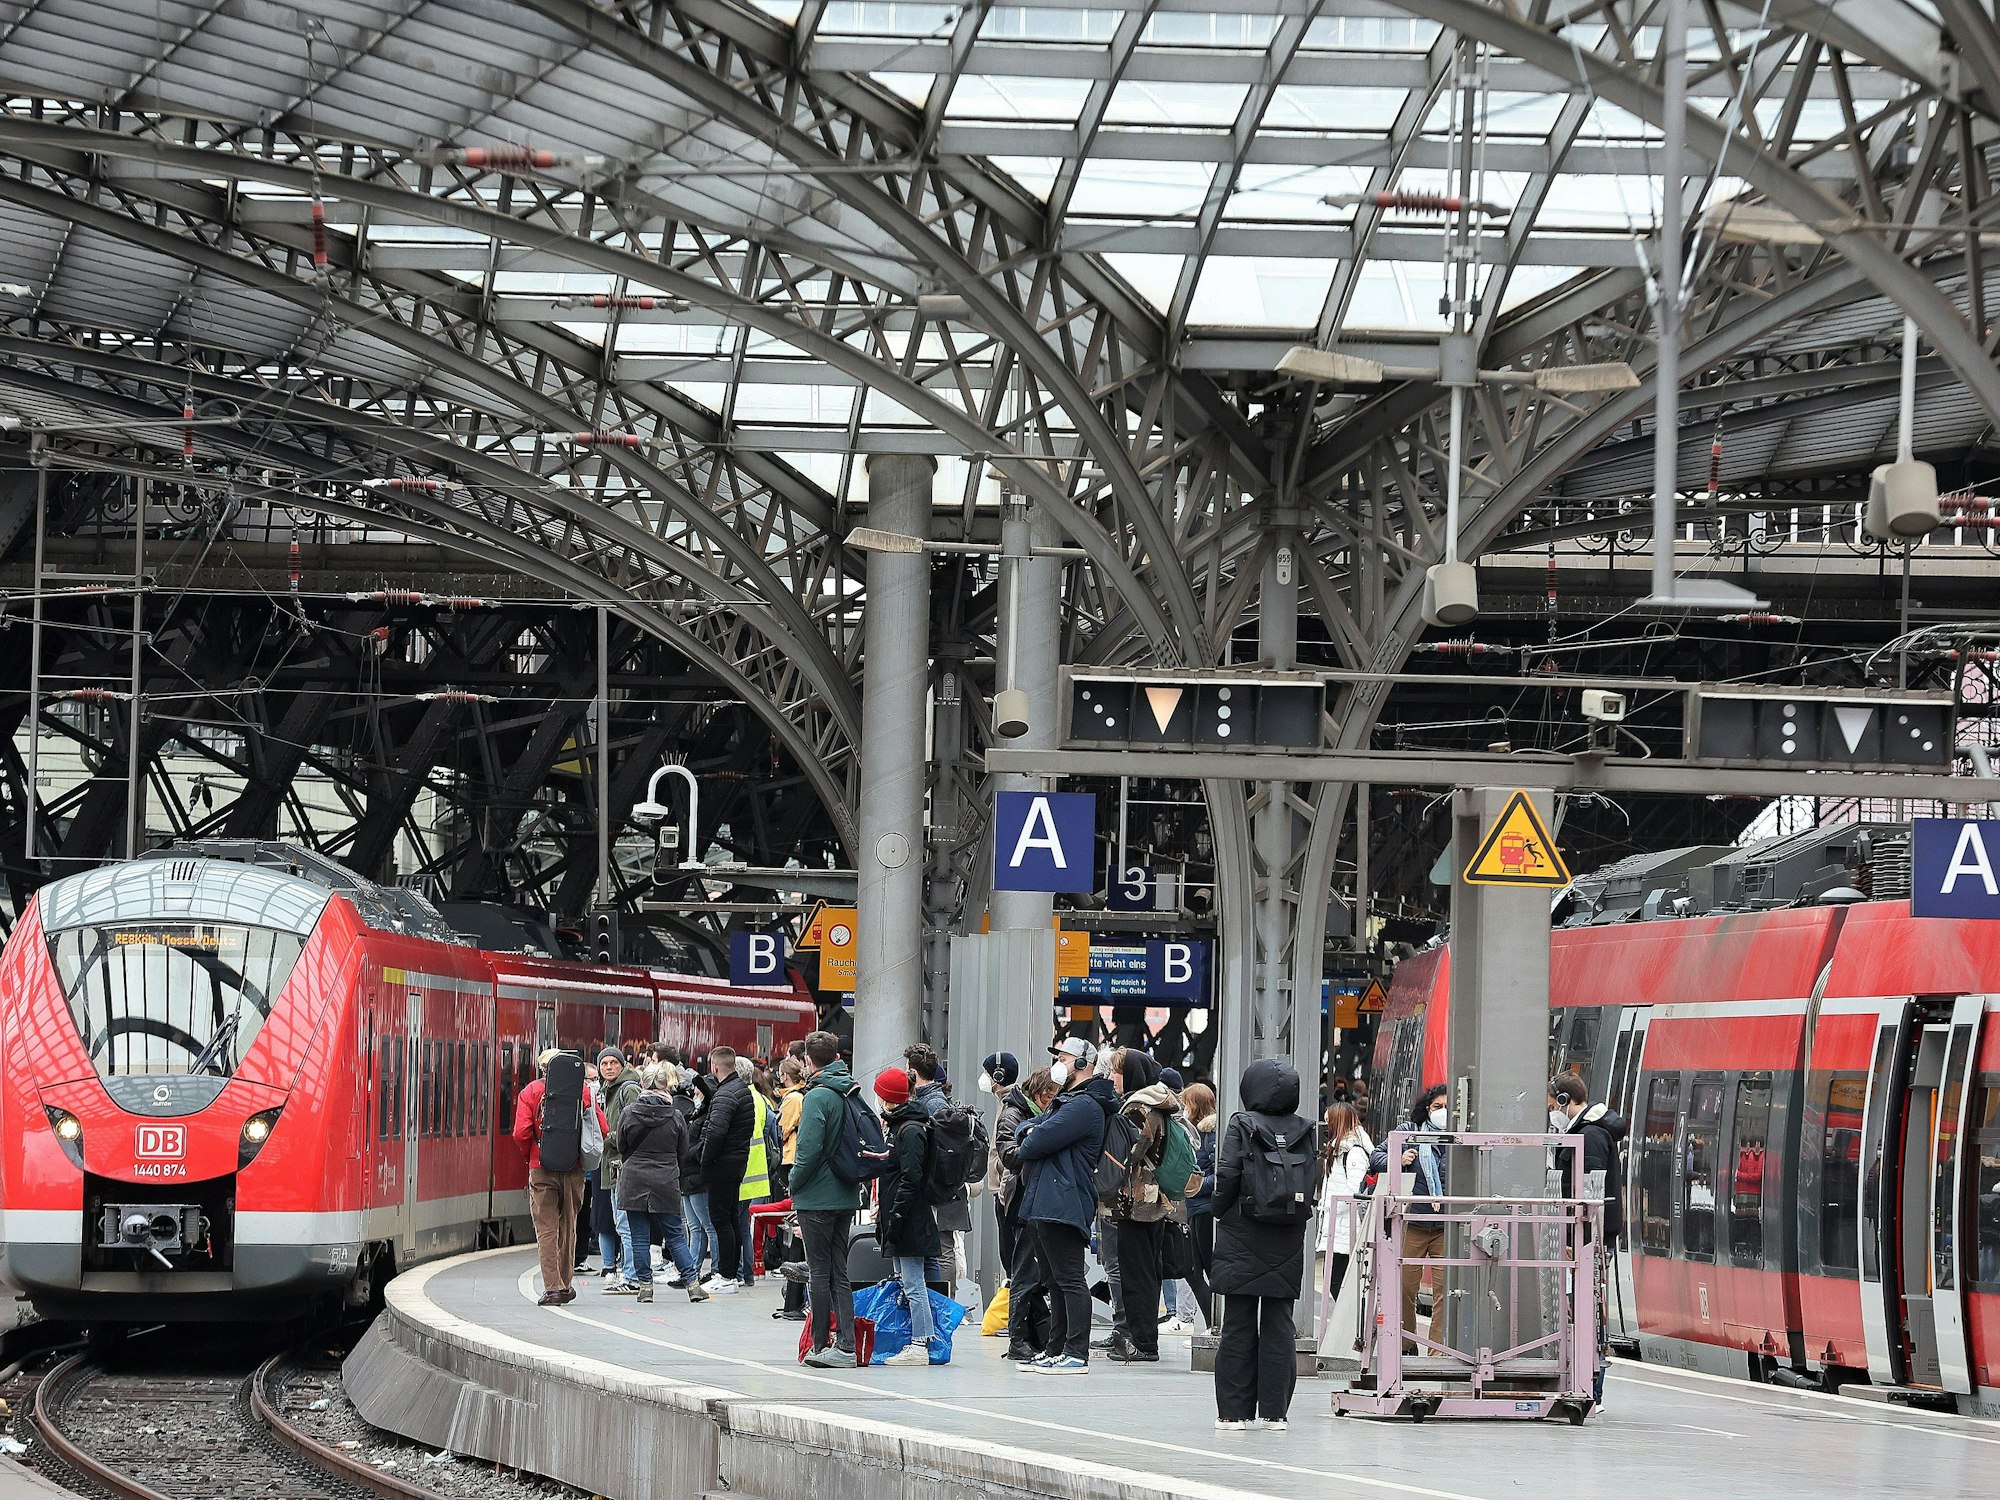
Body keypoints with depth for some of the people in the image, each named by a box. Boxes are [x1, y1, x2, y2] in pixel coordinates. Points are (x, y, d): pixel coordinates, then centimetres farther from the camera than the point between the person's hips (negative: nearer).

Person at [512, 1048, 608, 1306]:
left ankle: (552, 1286, -10)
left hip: (542, 1169, -2)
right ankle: (565, 1285, 20)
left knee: (546, 1228, -1)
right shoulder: (581, 1091, 3)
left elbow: (521, 1133, -11)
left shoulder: (531, 1092, -1)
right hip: (574, 1169, 2)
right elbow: (601, 1128, -1)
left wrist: (530, 1155, 8)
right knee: (568, 1226, 15)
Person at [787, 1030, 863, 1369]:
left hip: (818, 1198, -7)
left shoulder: (818, 1097, -15)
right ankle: (845, 1344, 3)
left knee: (820, 1273, -1)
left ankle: (822, 1345, 2)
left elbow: (809, 1149, -20)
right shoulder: (852, 1094, 8)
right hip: (846, 1196, 7)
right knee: (839, 1272, 9)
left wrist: (795, 1184, -6)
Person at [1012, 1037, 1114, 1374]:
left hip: (1063, 1204, -11)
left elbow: (1037, 1143, -17)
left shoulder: (1085, 1106, -11)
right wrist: (1027, 1132, 0)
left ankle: (1077, 1355, -15)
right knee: (1056, 1282, 14)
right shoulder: (1067, 1102, 25)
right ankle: (1055, 1351, 18)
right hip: (1043, 1205, 11)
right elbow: (1025, 1128, 24)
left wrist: (1024, 1147, 6)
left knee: (1069, 1280, -12)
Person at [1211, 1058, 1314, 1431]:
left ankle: (1233, 1412, 2)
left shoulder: (1242, 1125, -7)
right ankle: (1274, 1411, 6)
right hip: (1287, 1246, 3)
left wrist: (1221, 1214, 3)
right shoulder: (1305, 1131, 2)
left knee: (1238, 1328, 2)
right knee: (1279, 1327, 7)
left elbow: (1227, 1176, -12)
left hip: (1241, 1243, -3)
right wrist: (1301, 1216, 12)